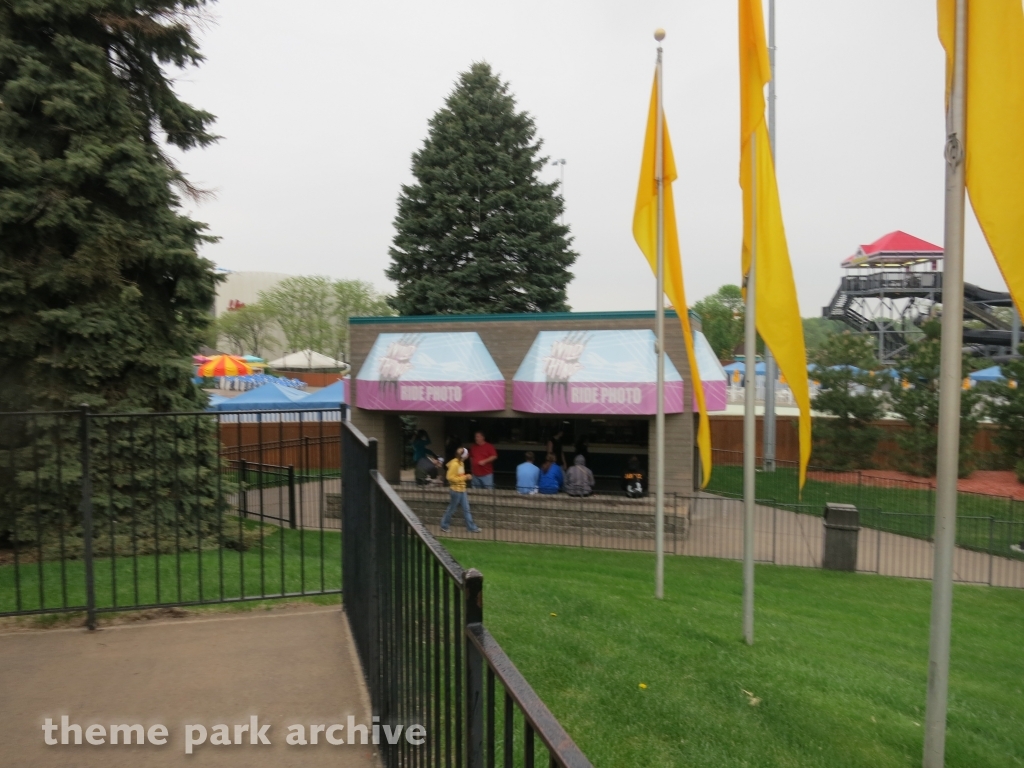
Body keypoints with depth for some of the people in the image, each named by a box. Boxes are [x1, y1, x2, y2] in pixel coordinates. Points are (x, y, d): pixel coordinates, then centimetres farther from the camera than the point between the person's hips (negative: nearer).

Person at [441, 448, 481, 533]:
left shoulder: (461, 463, 8)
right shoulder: (454, 464, -21)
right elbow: (450, 477, -24)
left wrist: (466, 477, 3)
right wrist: (464, 477, -21)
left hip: (462, 490, 9)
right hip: (455, 490, -9)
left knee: (466, 509, 10)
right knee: (451, 509, 6)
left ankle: (472, 527, 15)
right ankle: (444, 526, 23)